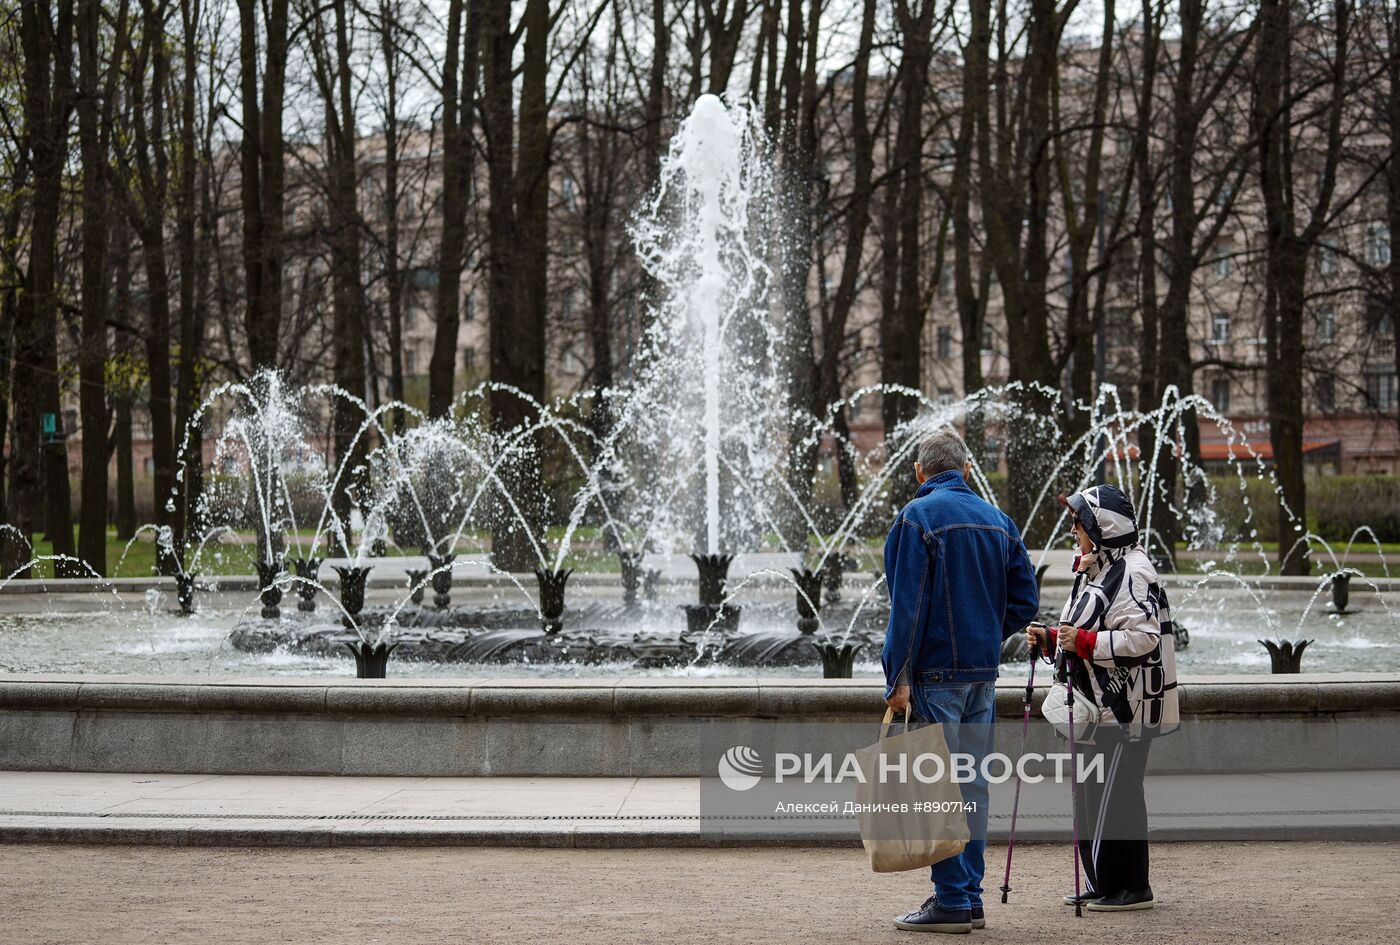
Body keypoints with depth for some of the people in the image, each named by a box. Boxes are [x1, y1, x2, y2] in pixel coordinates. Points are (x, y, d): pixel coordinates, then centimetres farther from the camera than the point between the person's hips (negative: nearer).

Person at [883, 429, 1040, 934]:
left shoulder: (917, 517, -8)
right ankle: (970, 897, 14)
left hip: (936, 672, -6)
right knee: (973, 785, 11)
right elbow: (1025, 600, 10)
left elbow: (907, 604, -14)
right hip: (983, 674, 6)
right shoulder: (998, 520, 11)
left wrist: (898, 677, -12)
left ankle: (950, 901, -4)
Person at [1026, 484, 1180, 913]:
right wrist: (1049, 639, 14)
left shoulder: (1133, 574, -15)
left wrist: (1083, 642, -25)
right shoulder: (1093, 572, 19)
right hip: (1096, 707, 11)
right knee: (1089, 795, 13)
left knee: (1115, 796, -7)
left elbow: (1142, 637, -25)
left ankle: (1130, 888, 2)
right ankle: (1101, 884, 21)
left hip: (1125, 711, -11)